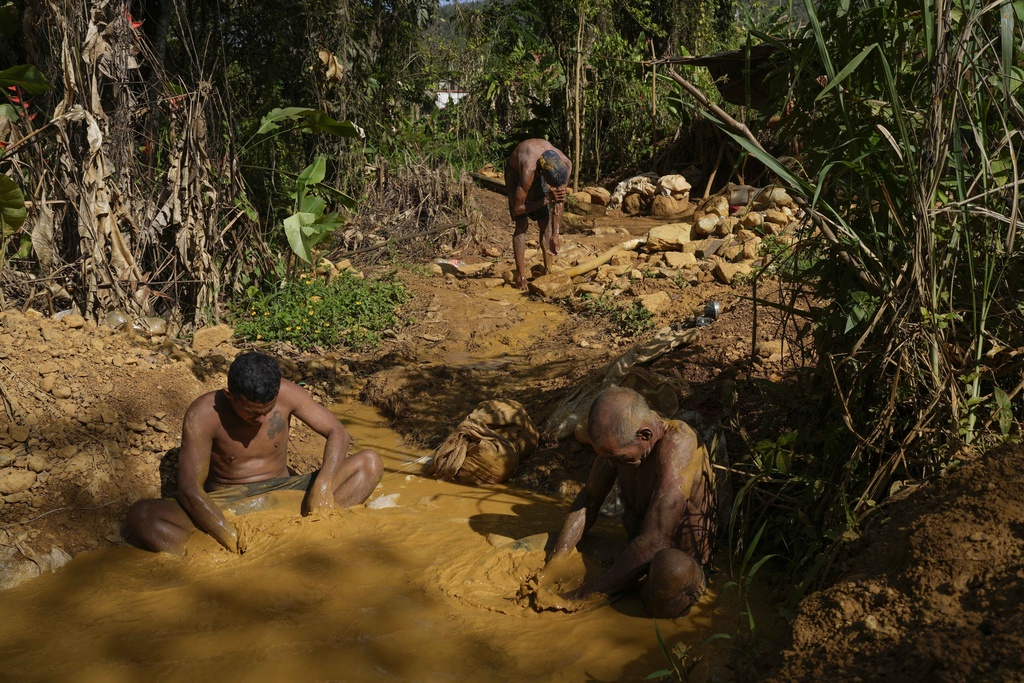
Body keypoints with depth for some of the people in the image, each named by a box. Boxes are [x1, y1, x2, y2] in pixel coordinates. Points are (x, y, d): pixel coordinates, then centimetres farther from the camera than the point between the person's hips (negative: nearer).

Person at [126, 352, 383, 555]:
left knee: (369, 463, -18)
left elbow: (337, 432, -6)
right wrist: (234, 542, -34)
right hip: (227, 502, -2)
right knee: (140, 515, -29)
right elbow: (189, 490, -23)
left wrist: (323, 486, -24)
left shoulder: (286, 393, -11)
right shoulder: (203, 414, -19)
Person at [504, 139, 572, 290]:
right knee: (522, 224, -14)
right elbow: (517, 209, -34)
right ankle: (520, 277, -12)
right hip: (515, 172, -4)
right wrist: (546, 200, -40)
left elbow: (560, 202, -19)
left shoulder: (565, 164, -32)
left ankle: (548, 270, 7)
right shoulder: (528, 171, -45)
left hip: (537, 172, 4)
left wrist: (555, 235, -20)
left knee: (546, 222, -2)